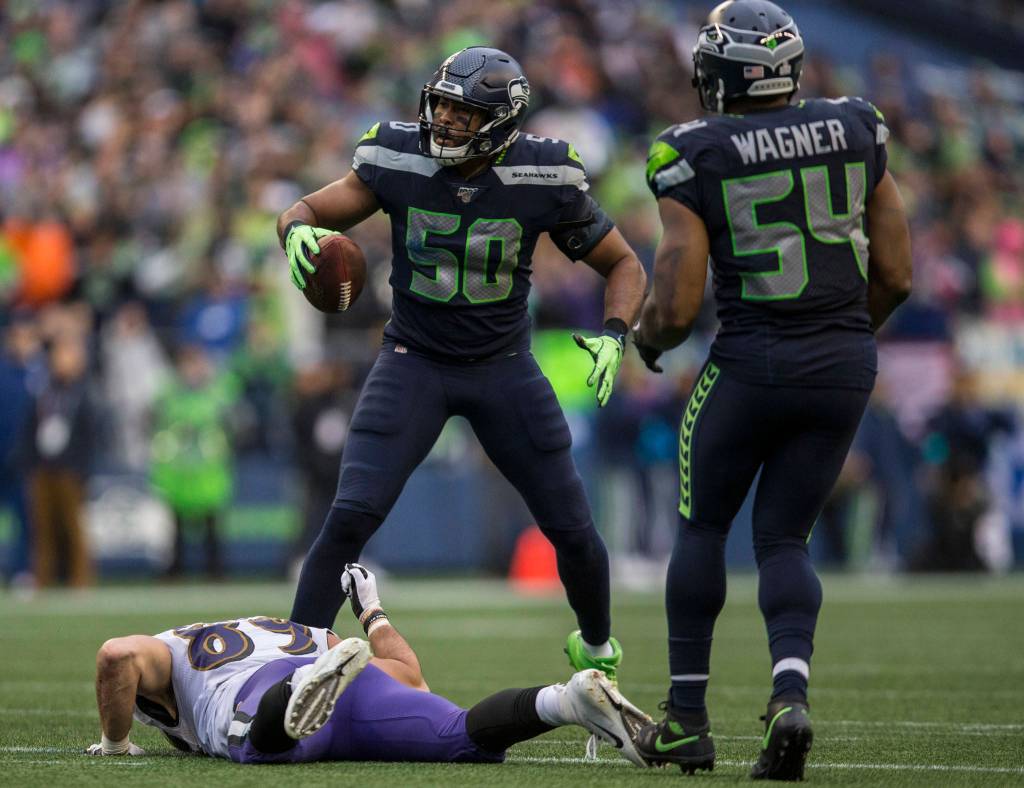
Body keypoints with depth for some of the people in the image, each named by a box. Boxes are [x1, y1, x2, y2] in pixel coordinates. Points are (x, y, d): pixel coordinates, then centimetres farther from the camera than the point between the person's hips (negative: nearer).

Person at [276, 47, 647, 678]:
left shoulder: (543, 180, -16)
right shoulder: (399, 159, -14)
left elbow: (624, 265, -4)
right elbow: (306, 212, -4)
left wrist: (614, 336, -22)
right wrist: (298, 231, -29)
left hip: (504, 366, 1)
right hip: (414, 361, -1)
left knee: (573, 530, 6)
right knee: (350, 518, -17)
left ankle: (597, 646, 35)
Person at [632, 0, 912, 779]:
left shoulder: (696, 160, -8)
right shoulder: (855, 132, 4)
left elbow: (676, 308, -10)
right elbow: (895, 276, 7)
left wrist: (648, 337, 13)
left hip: (751, 364, -3)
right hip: (846, 365, 3)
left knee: (703, 527, 17)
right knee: (784, 538, 14)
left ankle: (687, 716, 19)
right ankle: (791, 692, -11)